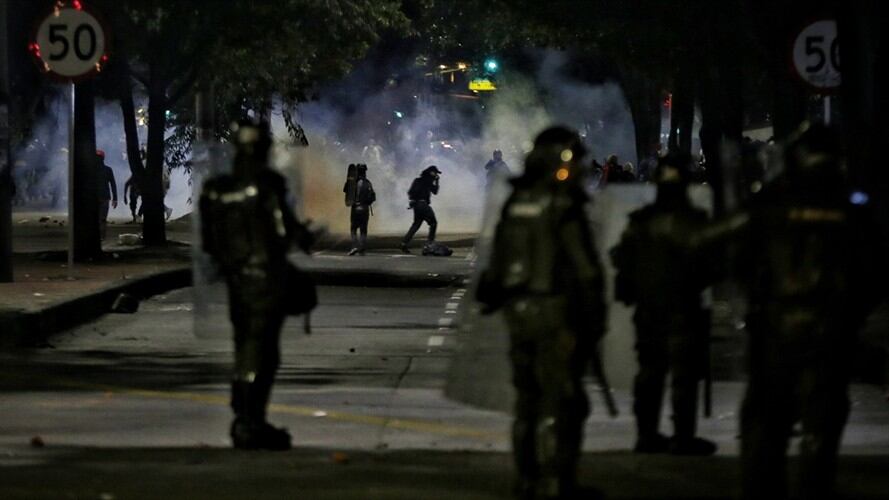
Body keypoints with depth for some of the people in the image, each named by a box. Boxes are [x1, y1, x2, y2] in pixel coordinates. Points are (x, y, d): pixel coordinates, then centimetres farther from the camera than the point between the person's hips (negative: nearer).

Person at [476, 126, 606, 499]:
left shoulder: (515, 204, 8)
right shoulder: (564, 209, -13)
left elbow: (498, 262, 13)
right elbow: (585, 268, -14)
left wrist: (497, 297, 21)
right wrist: (595, 320, -7)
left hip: (518, 312, 7)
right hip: (557, 312, -7)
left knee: (528, 398, 15)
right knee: (559, 399, -4)